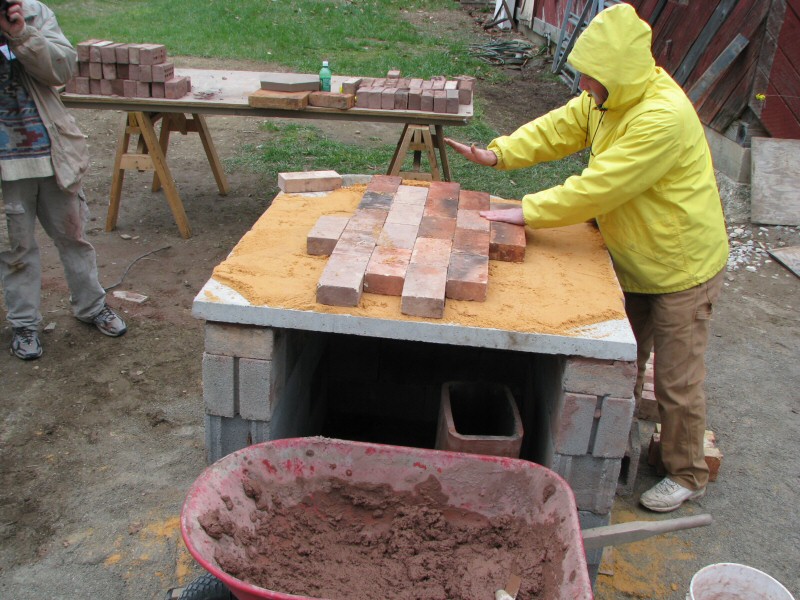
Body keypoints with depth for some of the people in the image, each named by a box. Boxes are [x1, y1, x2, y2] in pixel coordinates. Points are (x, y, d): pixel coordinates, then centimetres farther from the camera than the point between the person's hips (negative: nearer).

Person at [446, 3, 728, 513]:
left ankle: (687, 476, 26)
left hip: (682, 265, -9)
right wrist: (498, 154, -13)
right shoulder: (607, 99, -3)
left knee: (677, 380, 4)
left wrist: (528, 212, -28)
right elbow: (559, 128, 2)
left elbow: (599, 188, -34)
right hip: (633, 260, 9)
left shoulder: (662, 117, -32)